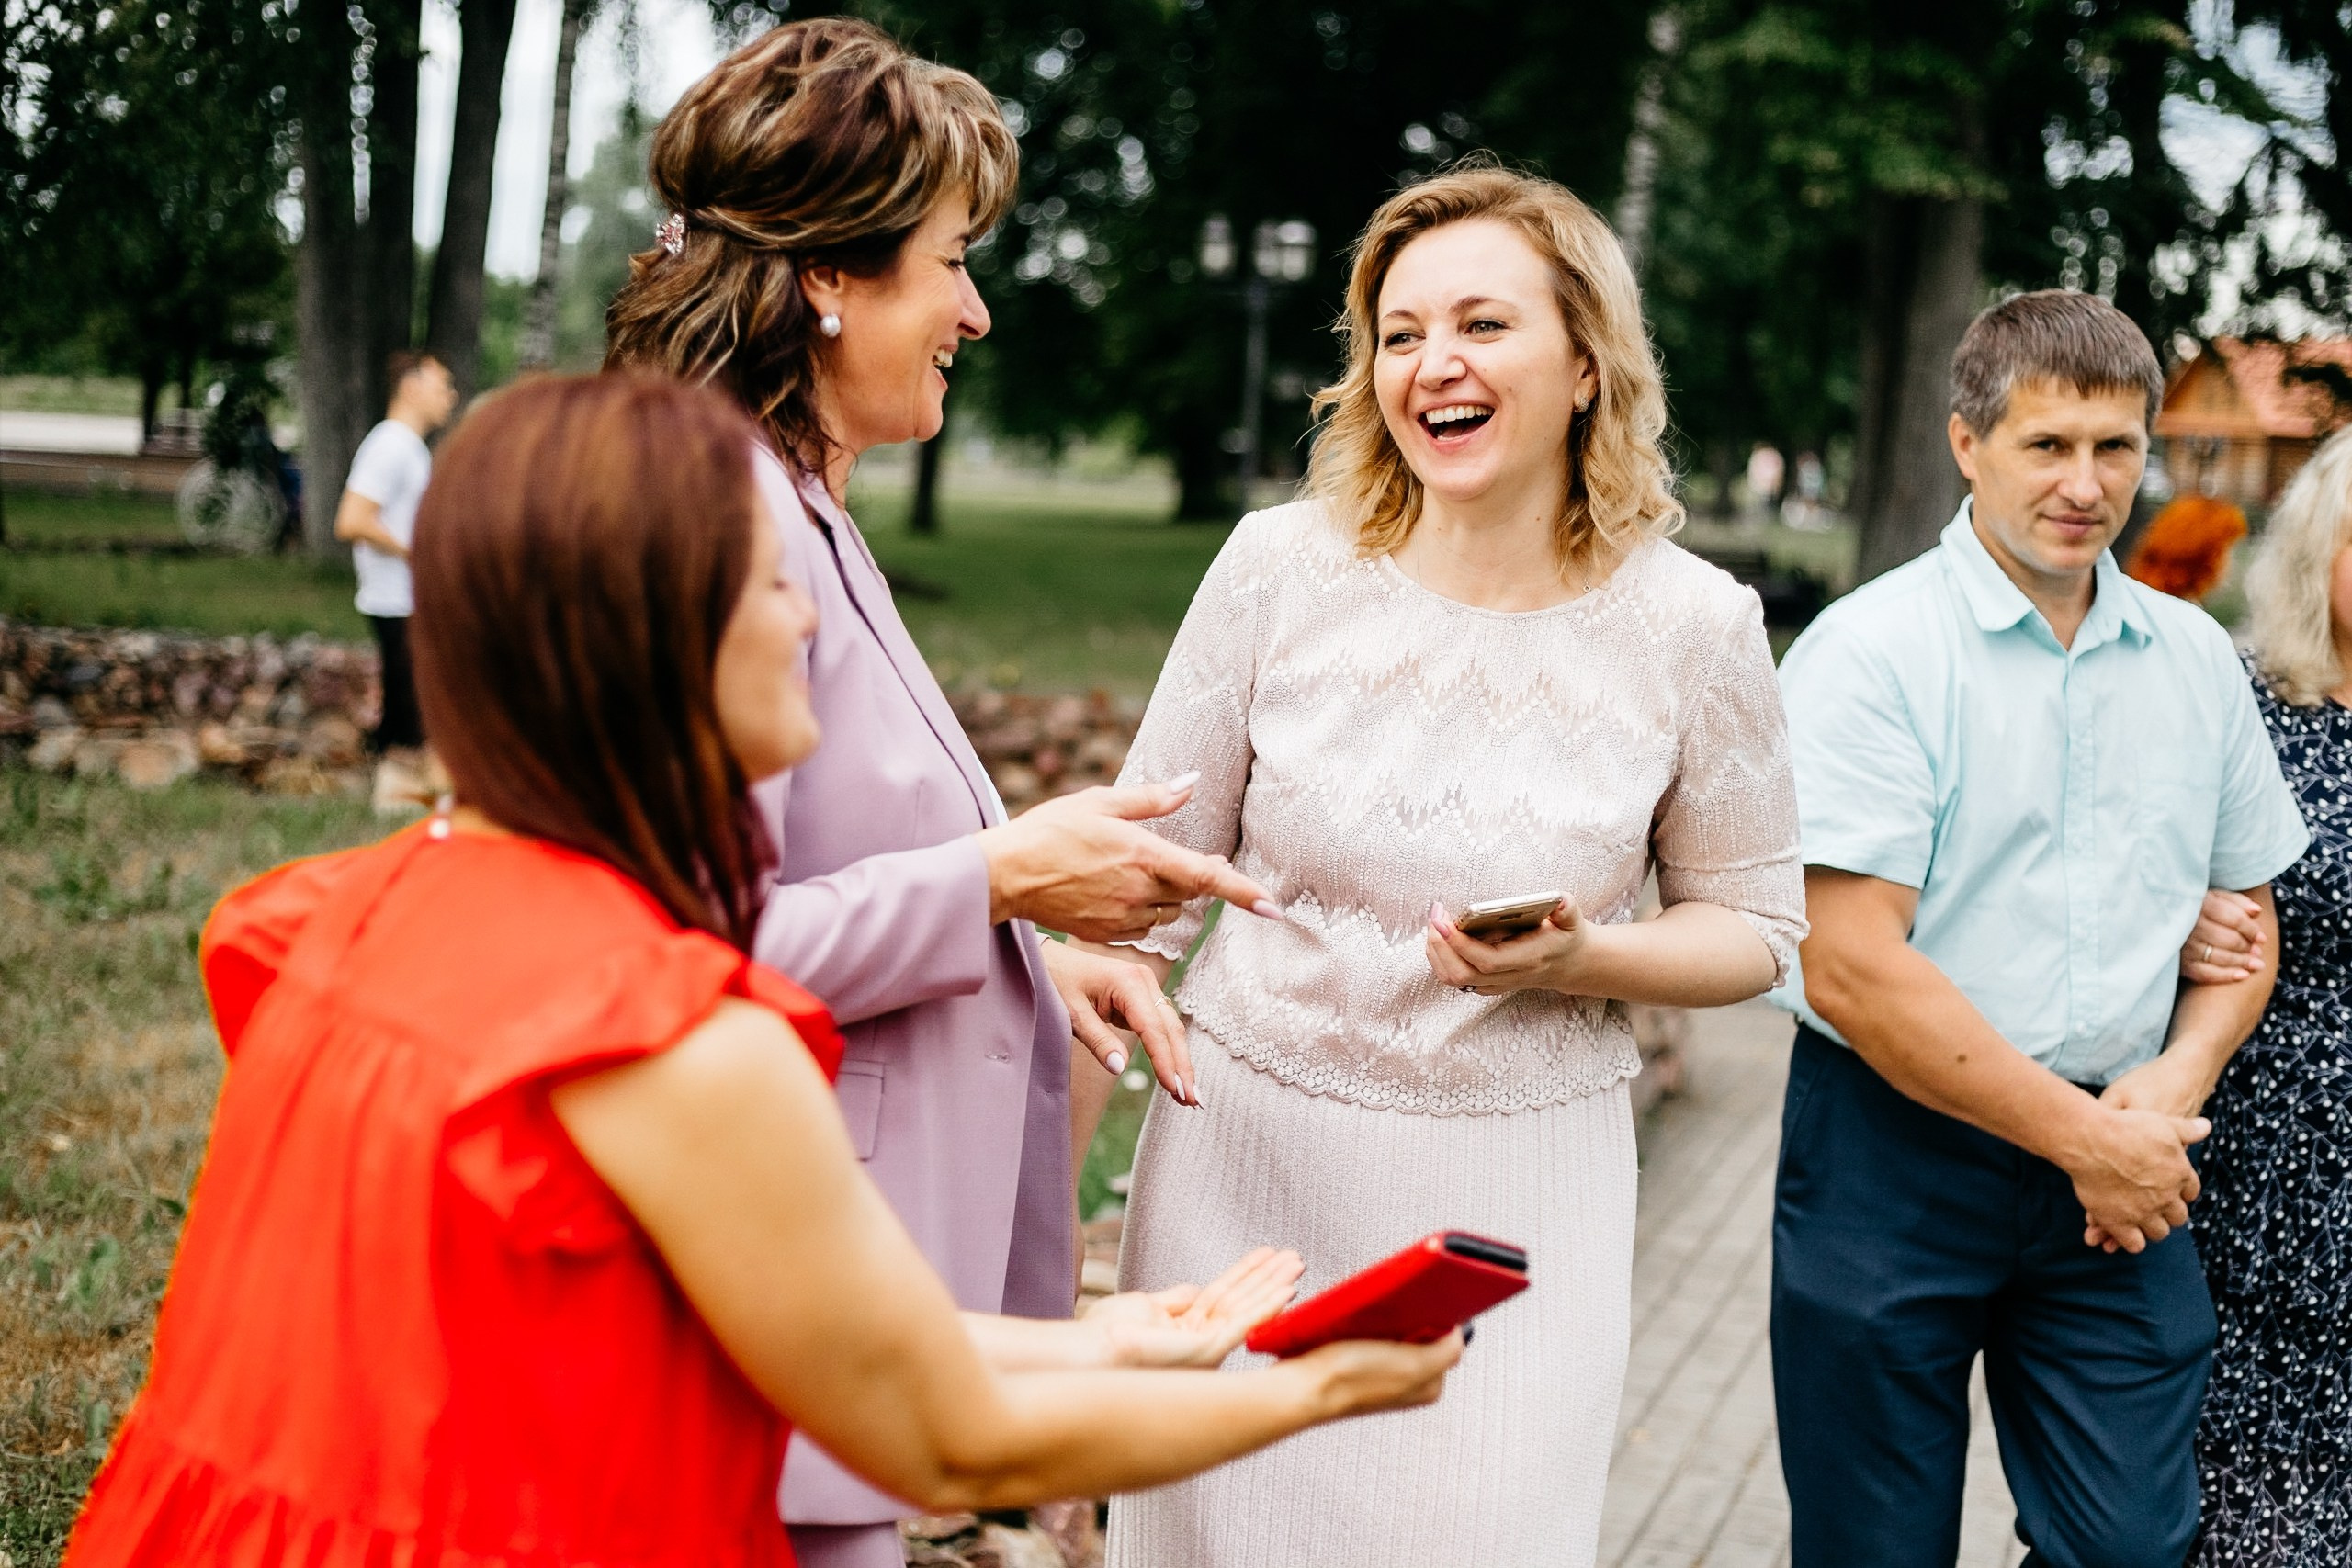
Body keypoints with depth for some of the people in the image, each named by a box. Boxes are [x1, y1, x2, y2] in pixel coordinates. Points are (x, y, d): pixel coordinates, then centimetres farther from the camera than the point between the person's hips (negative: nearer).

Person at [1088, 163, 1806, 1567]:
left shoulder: (1692, 627, -7)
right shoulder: (1279, 569, -5)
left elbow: (1756, 926, 4)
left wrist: (1578, 960, -16)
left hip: (1516, 1192, -1)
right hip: (1246, 1149, 1)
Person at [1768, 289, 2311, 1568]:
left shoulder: (2195, 659, 9)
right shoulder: (1868, 651, -10)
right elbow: (1851, 972, -17)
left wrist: (2177, 1081, -4)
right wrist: (2081, 1135, -14)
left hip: (2122, 1163, 5)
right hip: (1893, 1152, -4)